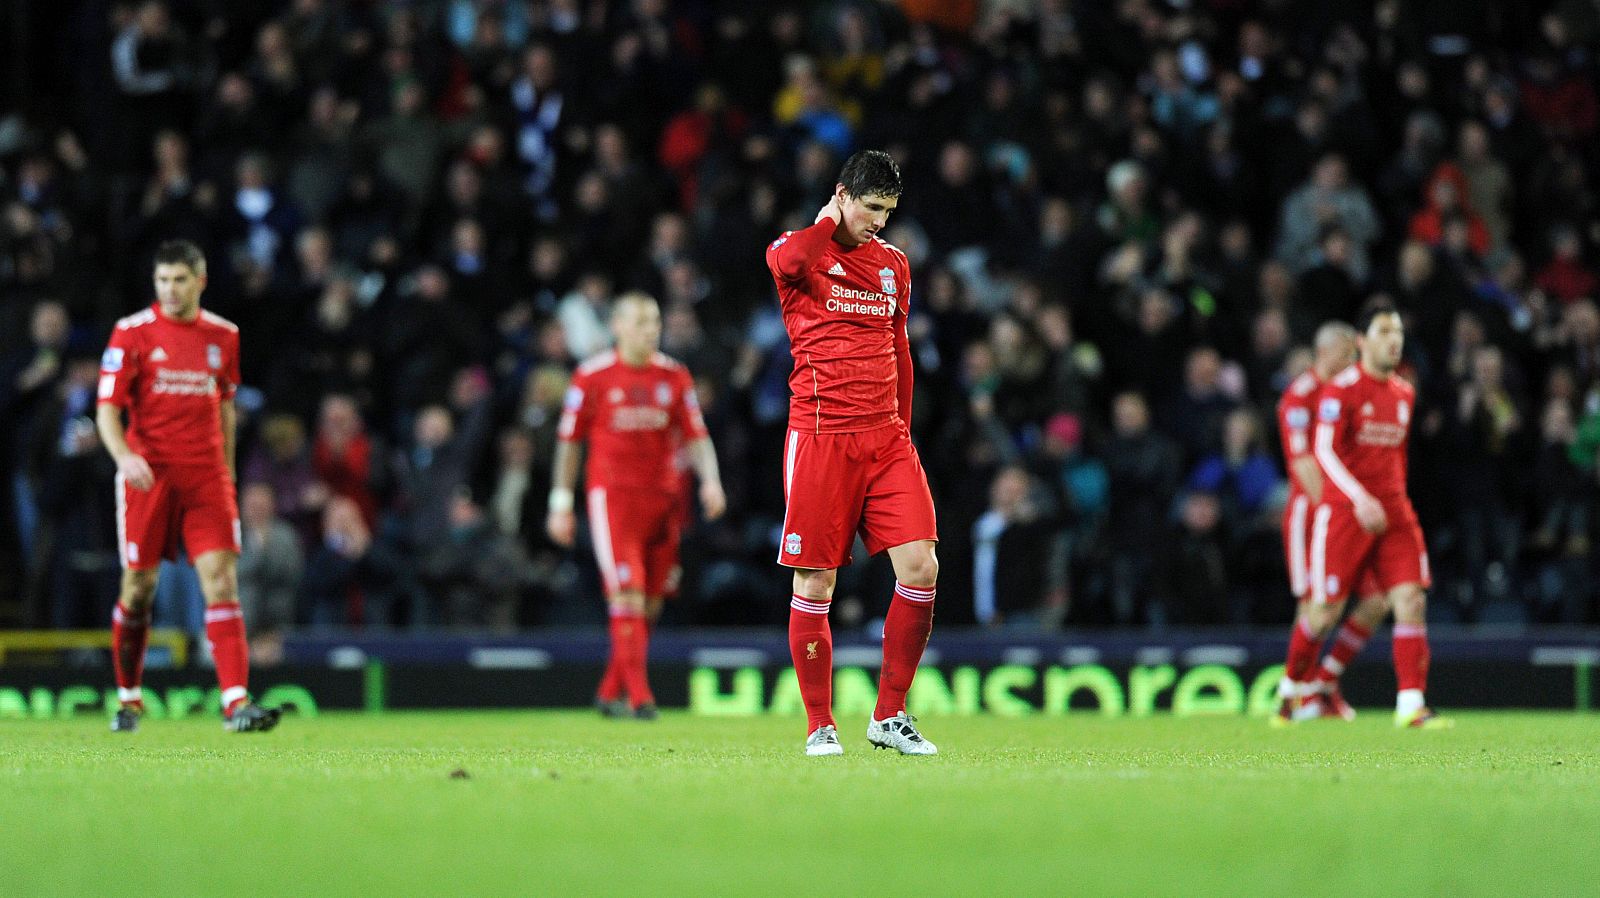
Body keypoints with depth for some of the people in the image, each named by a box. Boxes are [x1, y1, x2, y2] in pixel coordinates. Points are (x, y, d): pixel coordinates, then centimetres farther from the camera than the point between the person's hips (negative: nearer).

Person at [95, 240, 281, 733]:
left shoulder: (223, 336, 8)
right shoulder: (133, 332, -2)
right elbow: (107, 409, -5)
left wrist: (227, 469, 18)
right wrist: (124, 455, -23)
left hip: (205, 475, 2)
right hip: (148, 472, -2)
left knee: (222, 580, -10)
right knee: (139, 586, 3)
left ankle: (236, 702, -17)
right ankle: (128, 699, 21)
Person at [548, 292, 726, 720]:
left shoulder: (674, 377, 8)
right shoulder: (593, 376, -2)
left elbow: (695, 437, 10)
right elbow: (569, 441, 3)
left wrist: (710, 480, -7)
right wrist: (561, 503, 2)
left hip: (663, 498, 4)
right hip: (612, 494, -4)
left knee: (651, 601, 6)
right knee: (627, 596, -13)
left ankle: (611, 691, 19)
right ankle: (639, 695, -13)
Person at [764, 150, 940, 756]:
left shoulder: (894, 264, 16)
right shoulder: (802, 249, 0)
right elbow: (787, 260, -27)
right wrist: (830, 222, -9)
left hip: (886, 439, 5)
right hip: (820, 436, -4)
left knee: (921, 569, -8)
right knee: (815, 584, -2)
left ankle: (890, 716, 4)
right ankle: (820, 725, 9)